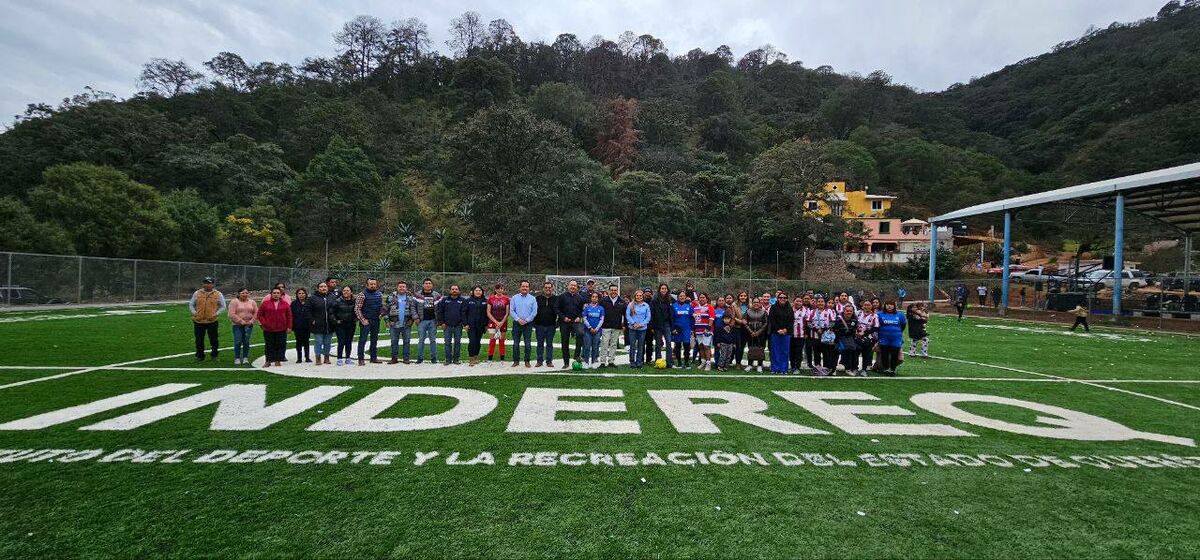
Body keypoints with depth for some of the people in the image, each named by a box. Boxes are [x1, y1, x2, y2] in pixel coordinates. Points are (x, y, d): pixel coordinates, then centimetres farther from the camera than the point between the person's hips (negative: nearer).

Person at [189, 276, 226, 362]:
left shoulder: (218, 294, 3)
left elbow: (223, 306, 8)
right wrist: (194, 312, -1)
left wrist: (216, 313, -6)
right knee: (199, 340, 8)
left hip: (212, 321, -1)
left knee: (213, 339, 3)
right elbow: (191, 304, 15)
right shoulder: (197, 293, 6)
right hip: (198, 321, 2)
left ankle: (214, 355, 18)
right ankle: (200, 356, 19)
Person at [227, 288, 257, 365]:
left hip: (249, 325, 3)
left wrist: (251, 321, -4)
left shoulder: (252, 302, 8)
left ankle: (245, 358, 13)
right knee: (238, 342, -2)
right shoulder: (234, 302, -3)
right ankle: (237, 358, 7)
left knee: (246, 342, 5)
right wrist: (241, 321, -12)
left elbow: (256, 312, 8)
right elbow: (232, 314, -9)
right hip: (237, 325, -3)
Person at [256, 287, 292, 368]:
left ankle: (278, 360, 12)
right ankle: (268, 361, 12)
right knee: (269, 345, 4)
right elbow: (259, 315, 5)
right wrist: (264, 323, -7)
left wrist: (289, 327, 0)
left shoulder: (285, 304, 5)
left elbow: (289, 316, 6)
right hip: (268, 329, -1)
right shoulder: (265, 303, 3)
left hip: (281, 329, 1)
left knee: (281, 345, 3)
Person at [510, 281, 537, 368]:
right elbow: (511, 310, 0)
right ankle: (516, 360, 12)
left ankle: (527, 361, 10)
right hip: (517, 323, 1)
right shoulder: (514, 298, 5)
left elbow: (534, 312, -1)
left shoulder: (532, 299, 3)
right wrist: (518, 319, -10)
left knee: (527, 344, 2)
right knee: (516, 343, 3)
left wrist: (526, 320, -9)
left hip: (528, 324, -1)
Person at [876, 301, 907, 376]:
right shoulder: (880, 315, -1)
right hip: (884, 339, -1)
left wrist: (897, 333, 14)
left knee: (894, 355, 5)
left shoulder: (899, 315, 3)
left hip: (896, 339, 1)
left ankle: (893, 370, 17)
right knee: (884, 355, 6)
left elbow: (903, 326, 15)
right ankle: (886, 369, 18)